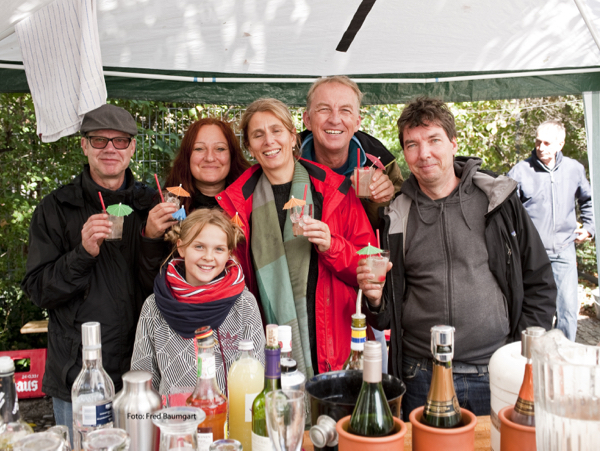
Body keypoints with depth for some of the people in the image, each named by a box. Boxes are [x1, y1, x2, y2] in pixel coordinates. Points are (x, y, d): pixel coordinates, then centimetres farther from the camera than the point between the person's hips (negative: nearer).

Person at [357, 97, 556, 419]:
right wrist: (376, 299, -11)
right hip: (421, 378, 1)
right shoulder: (395, 217, 3)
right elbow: (386, 316, 11)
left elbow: (540, 284, 5)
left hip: (494, 375, 0)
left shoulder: (499, 200, 1)